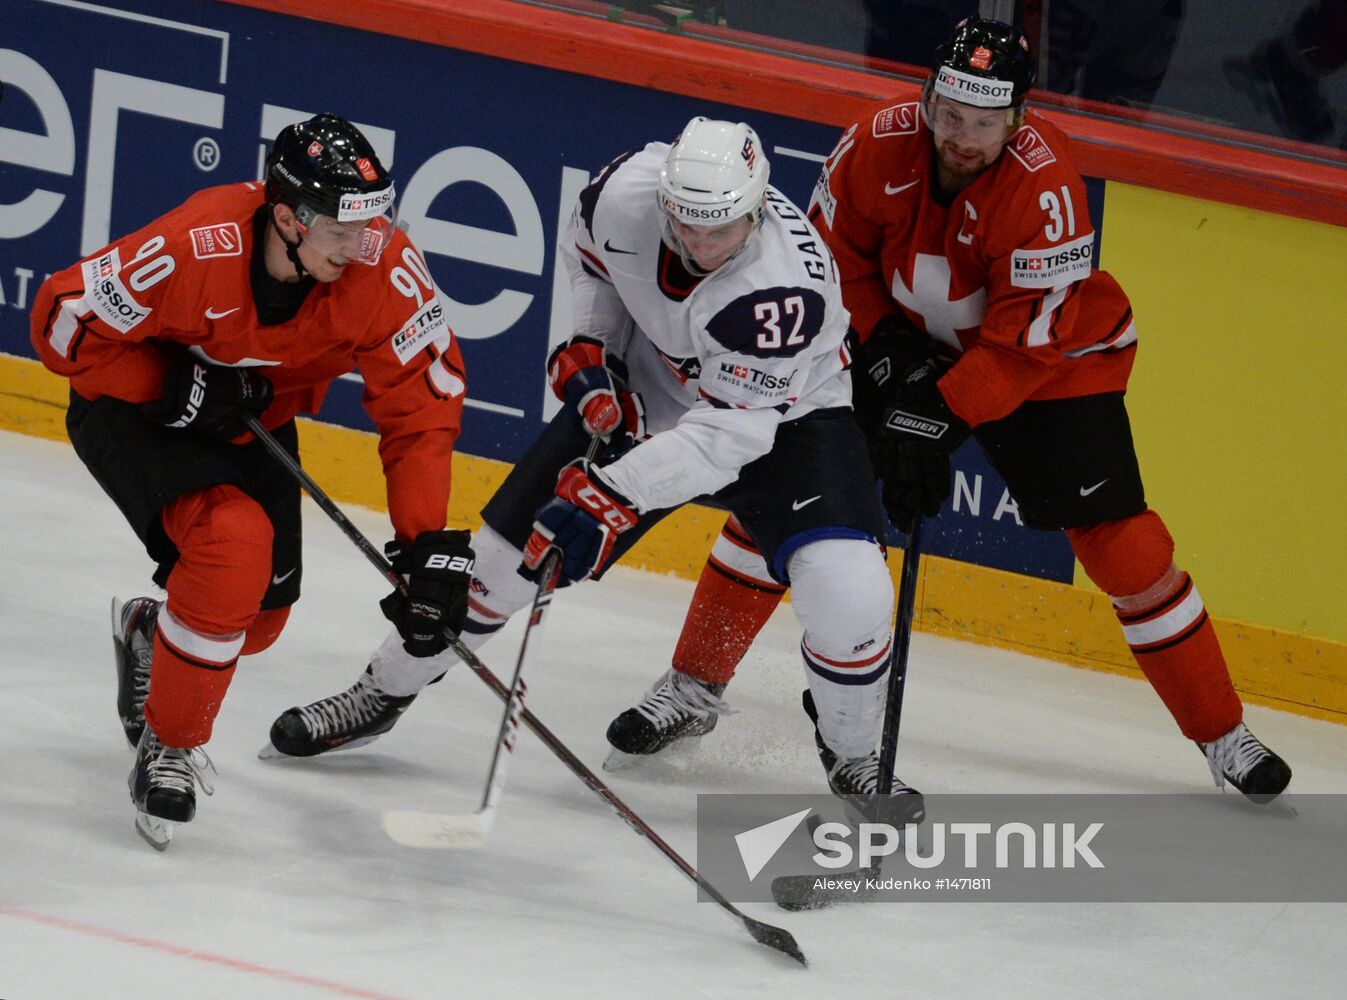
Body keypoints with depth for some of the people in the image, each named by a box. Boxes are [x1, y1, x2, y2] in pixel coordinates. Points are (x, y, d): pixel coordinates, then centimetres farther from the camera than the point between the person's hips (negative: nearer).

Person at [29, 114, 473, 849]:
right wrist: (174, 388, -31)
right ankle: (169, 746, -9)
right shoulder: (194, 250, -37)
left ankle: (150, 635, 44)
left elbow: (422, 401, -17)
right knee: (235, 541, -29)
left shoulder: (384, 266, -26)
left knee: (259, 615, 7)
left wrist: (427, 542, -22)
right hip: (132, 409, -5)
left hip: (251, 422, 5)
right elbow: (63, 321, -24)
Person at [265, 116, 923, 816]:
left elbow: (727, 436, -39)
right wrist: (591, 344, -8)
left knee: (848, 592, -24)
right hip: (638, 394, 4)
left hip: (780, 415, -4)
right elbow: (588, 248, 2)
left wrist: (609, 496, -43)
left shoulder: (785, 290, -40)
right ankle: (384, 693, 25)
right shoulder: (628, 189, -25)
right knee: (506, 545, 3)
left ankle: (852, 757, 3)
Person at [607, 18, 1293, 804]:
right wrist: (886, 348, -15)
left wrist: (938, 416, -33)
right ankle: (694, 685, 5)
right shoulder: (880, 145, -21)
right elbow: (835, 253, -4)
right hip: (903, 339, 3)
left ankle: (1222, 733, 5)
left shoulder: (1042, 184, -32)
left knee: (1118, 541, -10)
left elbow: (1028, 339, -30)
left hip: (1050, 361, -3)